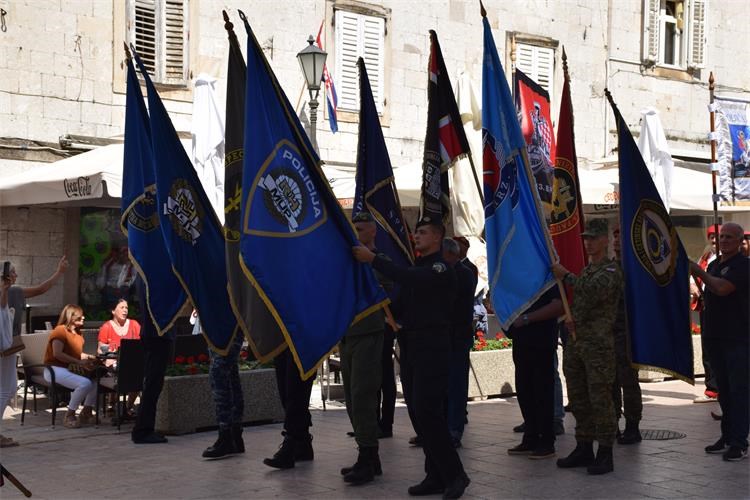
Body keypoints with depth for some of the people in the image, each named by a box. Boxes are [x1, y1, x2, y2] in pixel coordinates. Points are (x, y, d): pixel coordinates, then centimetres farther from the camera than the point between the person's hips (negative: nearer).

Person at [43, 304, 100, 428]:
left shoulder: (77, 333, 15)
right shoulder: (60, 330, -10)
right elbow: (57, 354, -21)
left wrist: (89, 357, -1)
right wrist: (79, 362, -25)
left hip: (71, 369, 8)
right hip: (55, 369, -8)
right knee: (85, 383, -29)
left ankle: (86, 413, 3)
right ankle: (69, 417, -15)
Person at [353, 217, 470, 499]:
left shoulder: (441, 269, -8)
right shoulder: (416, 267, 19)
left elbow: (410, 279, -25)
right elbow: (404, 299, 21)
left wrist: (373, 259, -26)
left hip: (432, 348, -8)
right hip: (410, 346, 8)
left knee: (427, 411, -15)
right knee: (419, 413, 7)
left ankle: (454, 475, -8)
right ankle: (437, 476, 12)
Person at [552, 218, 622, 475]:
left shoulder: (610, 270, -6)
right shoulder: (585, 270, 19)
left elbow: (594, 290, -25)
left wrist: (566, 275, -15)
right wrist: (570, 318, 4)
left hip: (598, 345, -8)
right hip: (575, 342, 8)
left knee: (600, 400, -7)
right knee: (578, 400, 12)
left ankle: (605, 454, -2)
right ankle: (583, 449, 22)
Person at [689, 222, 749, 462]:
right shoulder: (714, 265, 17)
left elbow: (722, 288, -24)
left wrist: (700, 273, -10)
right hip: (714, 337, 8)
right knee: (723, 389, 12)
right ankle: (727, 437, 19)